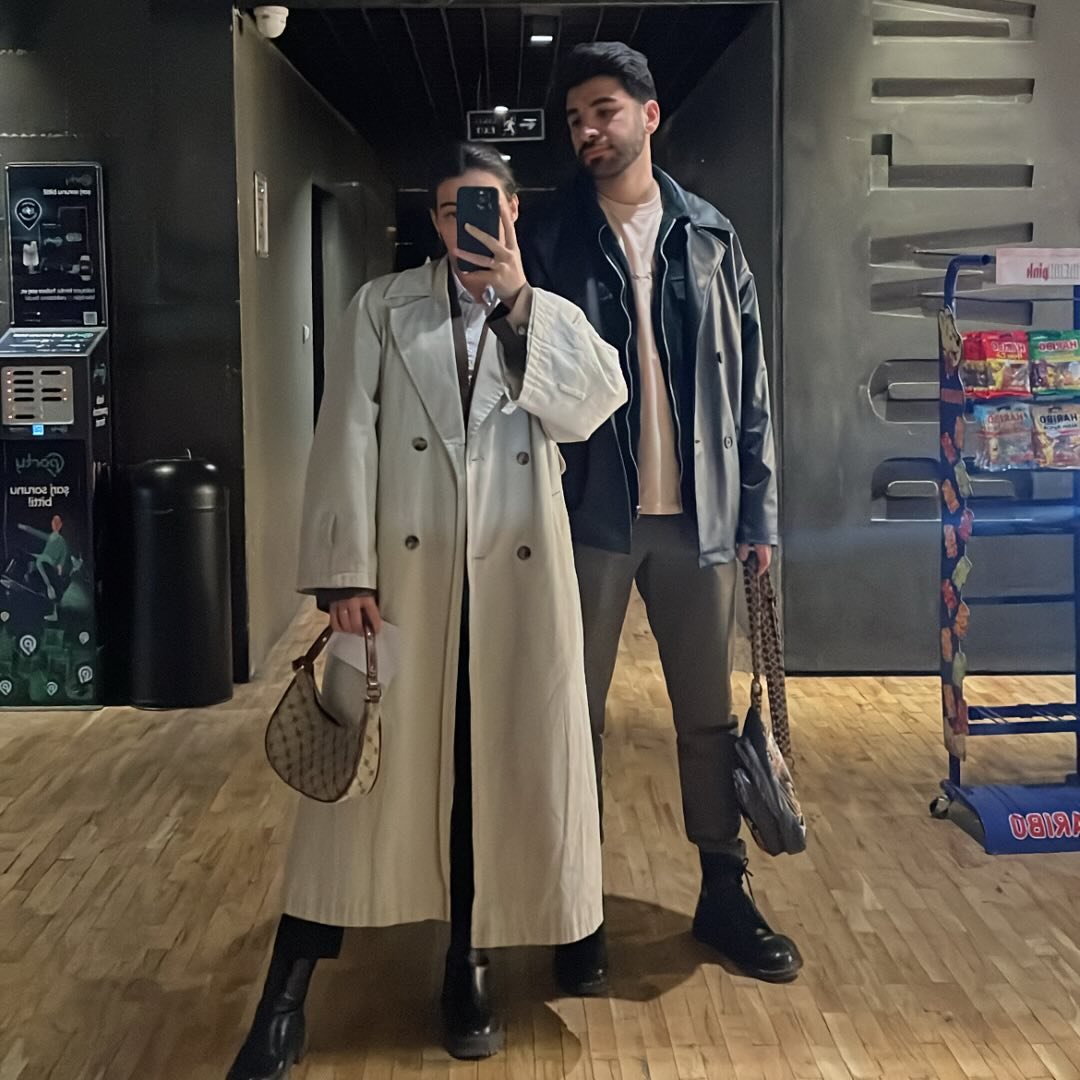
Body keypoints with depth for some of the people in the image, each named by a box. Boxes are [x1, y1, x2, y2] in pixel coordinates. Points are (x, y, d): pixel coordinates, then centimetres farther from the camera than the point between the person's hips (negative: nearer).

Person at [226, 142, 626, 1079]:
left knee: (497, 768, 6)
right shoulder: (383, 307, 8)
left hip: (517, 577, 2)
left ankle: (469, 966, 24)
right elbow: (347, 441, 0)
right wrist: (344, 570, -9)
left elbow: (591, 408, -6)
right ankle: (287, 996, 9)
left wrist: (517, 299, -10)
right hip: (405, 572, -1)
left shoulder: (551, 316, 13)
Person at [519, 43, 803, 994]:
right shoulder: (551, 243, 2)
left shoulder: (709, 238, 7)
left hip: (697, 514, 2)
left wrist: (758, 510, 3)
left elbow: (749, 382, 7)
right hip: (591, 514, -1)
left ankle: (725, 895, 25)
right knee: (578, 714, 5)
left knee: (709, 712, 10)